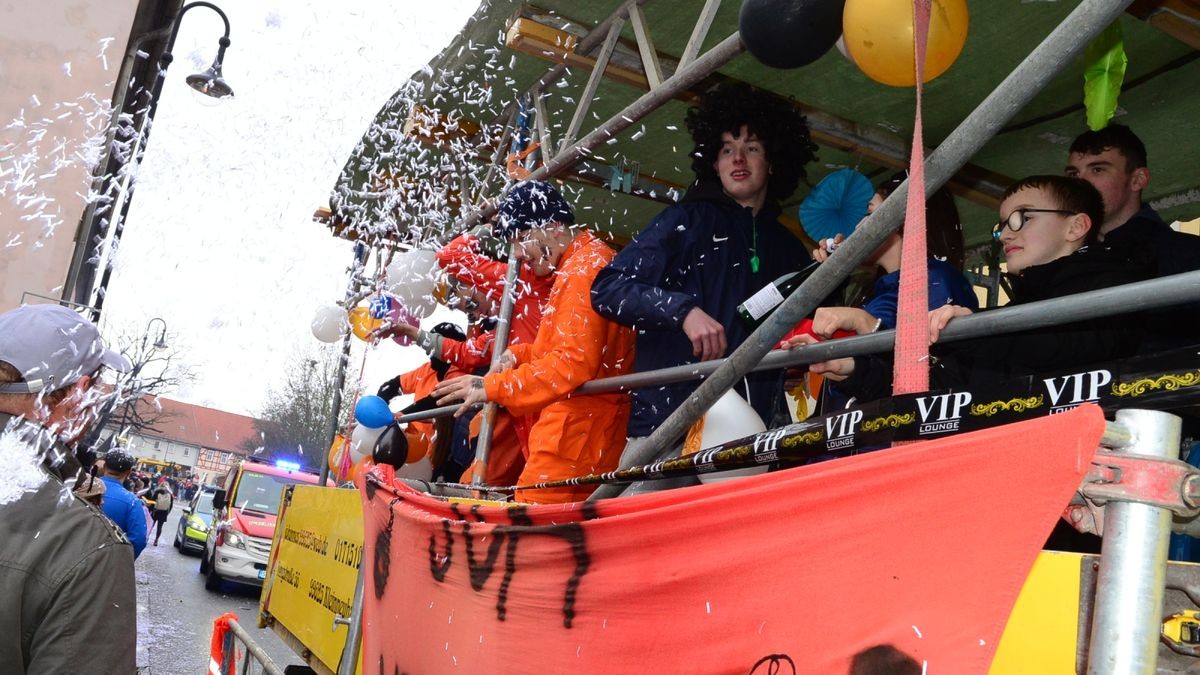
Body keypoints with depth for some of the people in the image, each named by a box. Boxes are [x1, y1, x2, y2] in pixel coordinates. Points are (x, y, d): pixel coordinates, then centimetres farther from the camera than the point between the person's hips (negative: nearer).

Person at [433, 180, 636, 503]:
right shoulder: (583, 262, 19)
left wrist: (493, 386, -18)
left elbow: (573, 363, -21)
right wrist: (520, 354, 11)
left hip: (576, 436, -10)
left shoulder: (584, 269, -13)